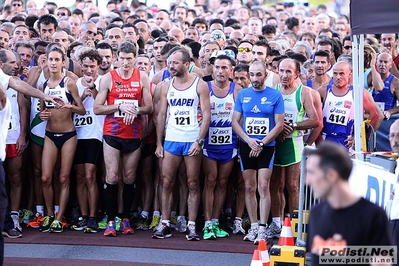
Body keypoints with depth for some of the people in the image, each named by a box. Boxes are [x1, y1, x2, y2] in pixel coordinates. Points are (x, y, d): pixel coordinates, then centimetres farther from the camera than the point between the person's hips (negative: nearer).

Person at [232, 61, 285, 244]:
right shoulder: (242, 95, 5)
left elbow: (279, 125, -4)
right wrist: (249, 140, -9)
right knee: (249, 187, 5)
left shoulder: (275, 96, -2)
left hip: (267, 146, -3)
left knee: (263, 187, -9)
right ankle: (253, 226, 13)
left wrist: (261, 143, -12)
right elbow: (235, 122, 5)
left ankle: (263, 228, -7)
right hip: (246, 146, 3)